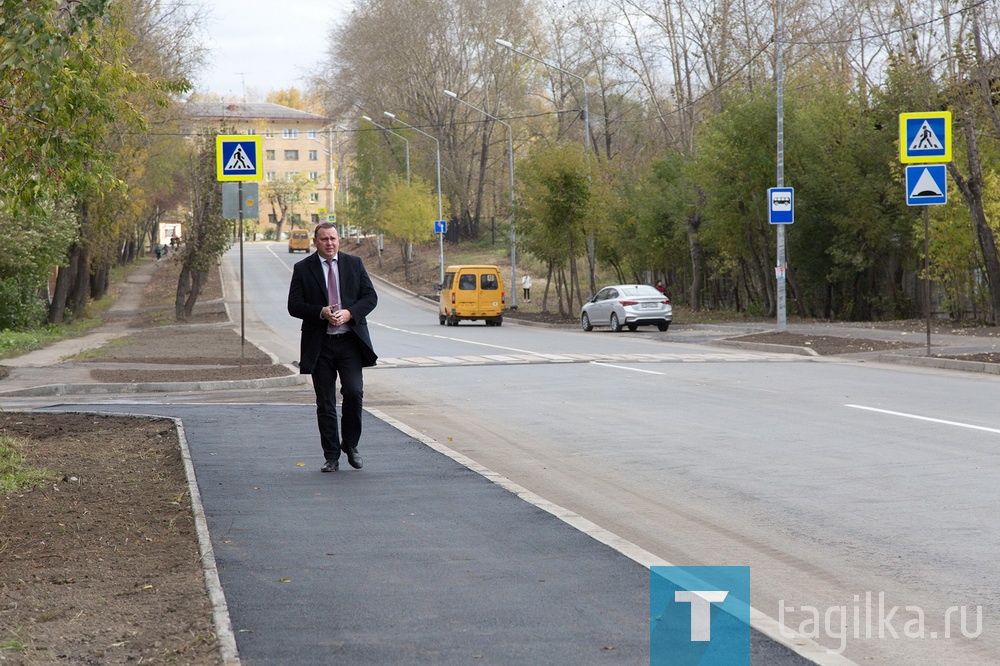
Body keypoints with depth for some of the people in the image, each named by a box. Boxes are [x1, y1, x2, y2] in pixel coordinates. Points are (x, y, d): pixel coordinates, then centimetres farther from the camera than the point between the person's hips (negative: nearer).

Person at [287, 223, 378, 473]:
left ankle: (350, 445, 9)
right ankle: (331, 457, 11)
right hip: (320, 344, 0)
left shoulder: (354, 264, 8)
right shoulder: (303, 269, 4)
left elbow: (370, 297, 6)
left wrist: (350, 313, -12)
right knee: (325, 403, 3)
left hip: (350, 340, 0)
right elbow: (294, 305, -1)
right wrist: (321, 312, -17)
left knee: (353, 392, -13)